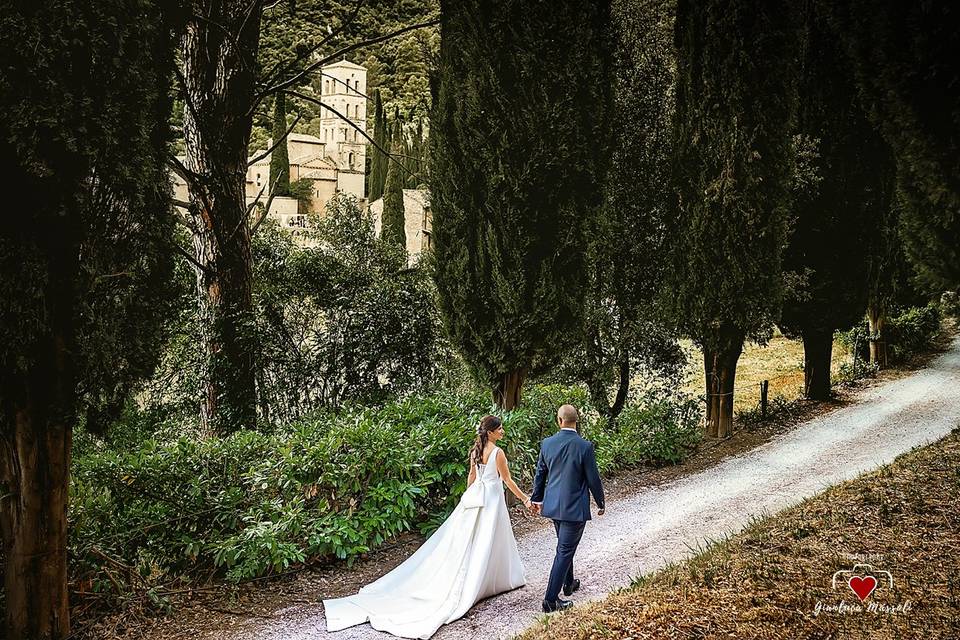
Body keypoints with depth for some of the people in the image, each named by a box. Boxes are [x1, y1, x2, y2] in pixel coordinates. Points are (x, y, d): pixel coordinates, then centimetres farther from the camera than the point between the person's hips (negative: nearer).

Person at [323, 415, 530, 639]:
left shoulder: (475, 450, 6)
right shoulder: (497, 453, -16)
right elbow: (508, 481, -12)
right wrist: (525, 499, -3)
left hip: (473, 496, 7)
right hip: (491, 499, -7)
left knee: (460, 541, 8)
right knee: (485, 545, 1)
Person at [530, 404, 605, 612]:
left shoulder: (547, 443, -4)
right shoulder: (584, 446, -18)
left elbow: (540, 474, 7)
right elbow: (593, 478, -10)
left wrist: (537, 498, 21)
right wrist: (600, 503, 5)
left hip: (553, 506, 5)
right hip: (575, 508, -5)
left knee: (565, 547, 25)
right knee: (565, 551, 1)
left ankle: (568, 584, 42)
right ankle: (551, 599, 1)